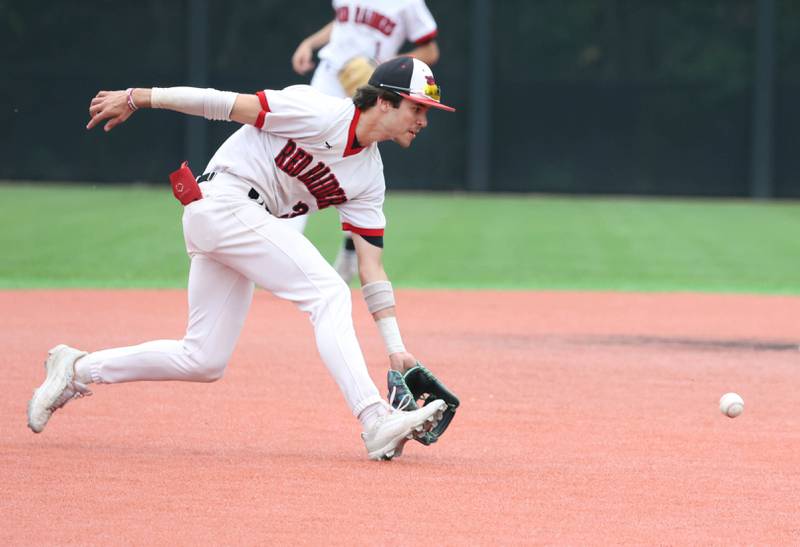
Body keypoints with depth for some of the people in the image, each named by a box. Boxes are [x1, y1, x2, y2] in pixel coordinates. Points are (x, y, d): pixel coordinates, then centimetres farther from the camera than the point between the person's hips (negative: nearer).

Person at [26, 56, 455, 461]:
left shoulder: (369, 178, 9)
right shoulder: (320, 115, -14)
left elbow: (371, 269, 7)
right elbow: (225, 104, -11)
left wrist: (396, 349, 0)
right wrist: (136, 98, -9)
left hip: (250, 224, 9)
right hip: (223, 201, -9)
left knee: (203, 361, 8)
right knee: (328, 294, -20)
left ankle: (77, 370, 21)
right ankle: (376, 421, -27)